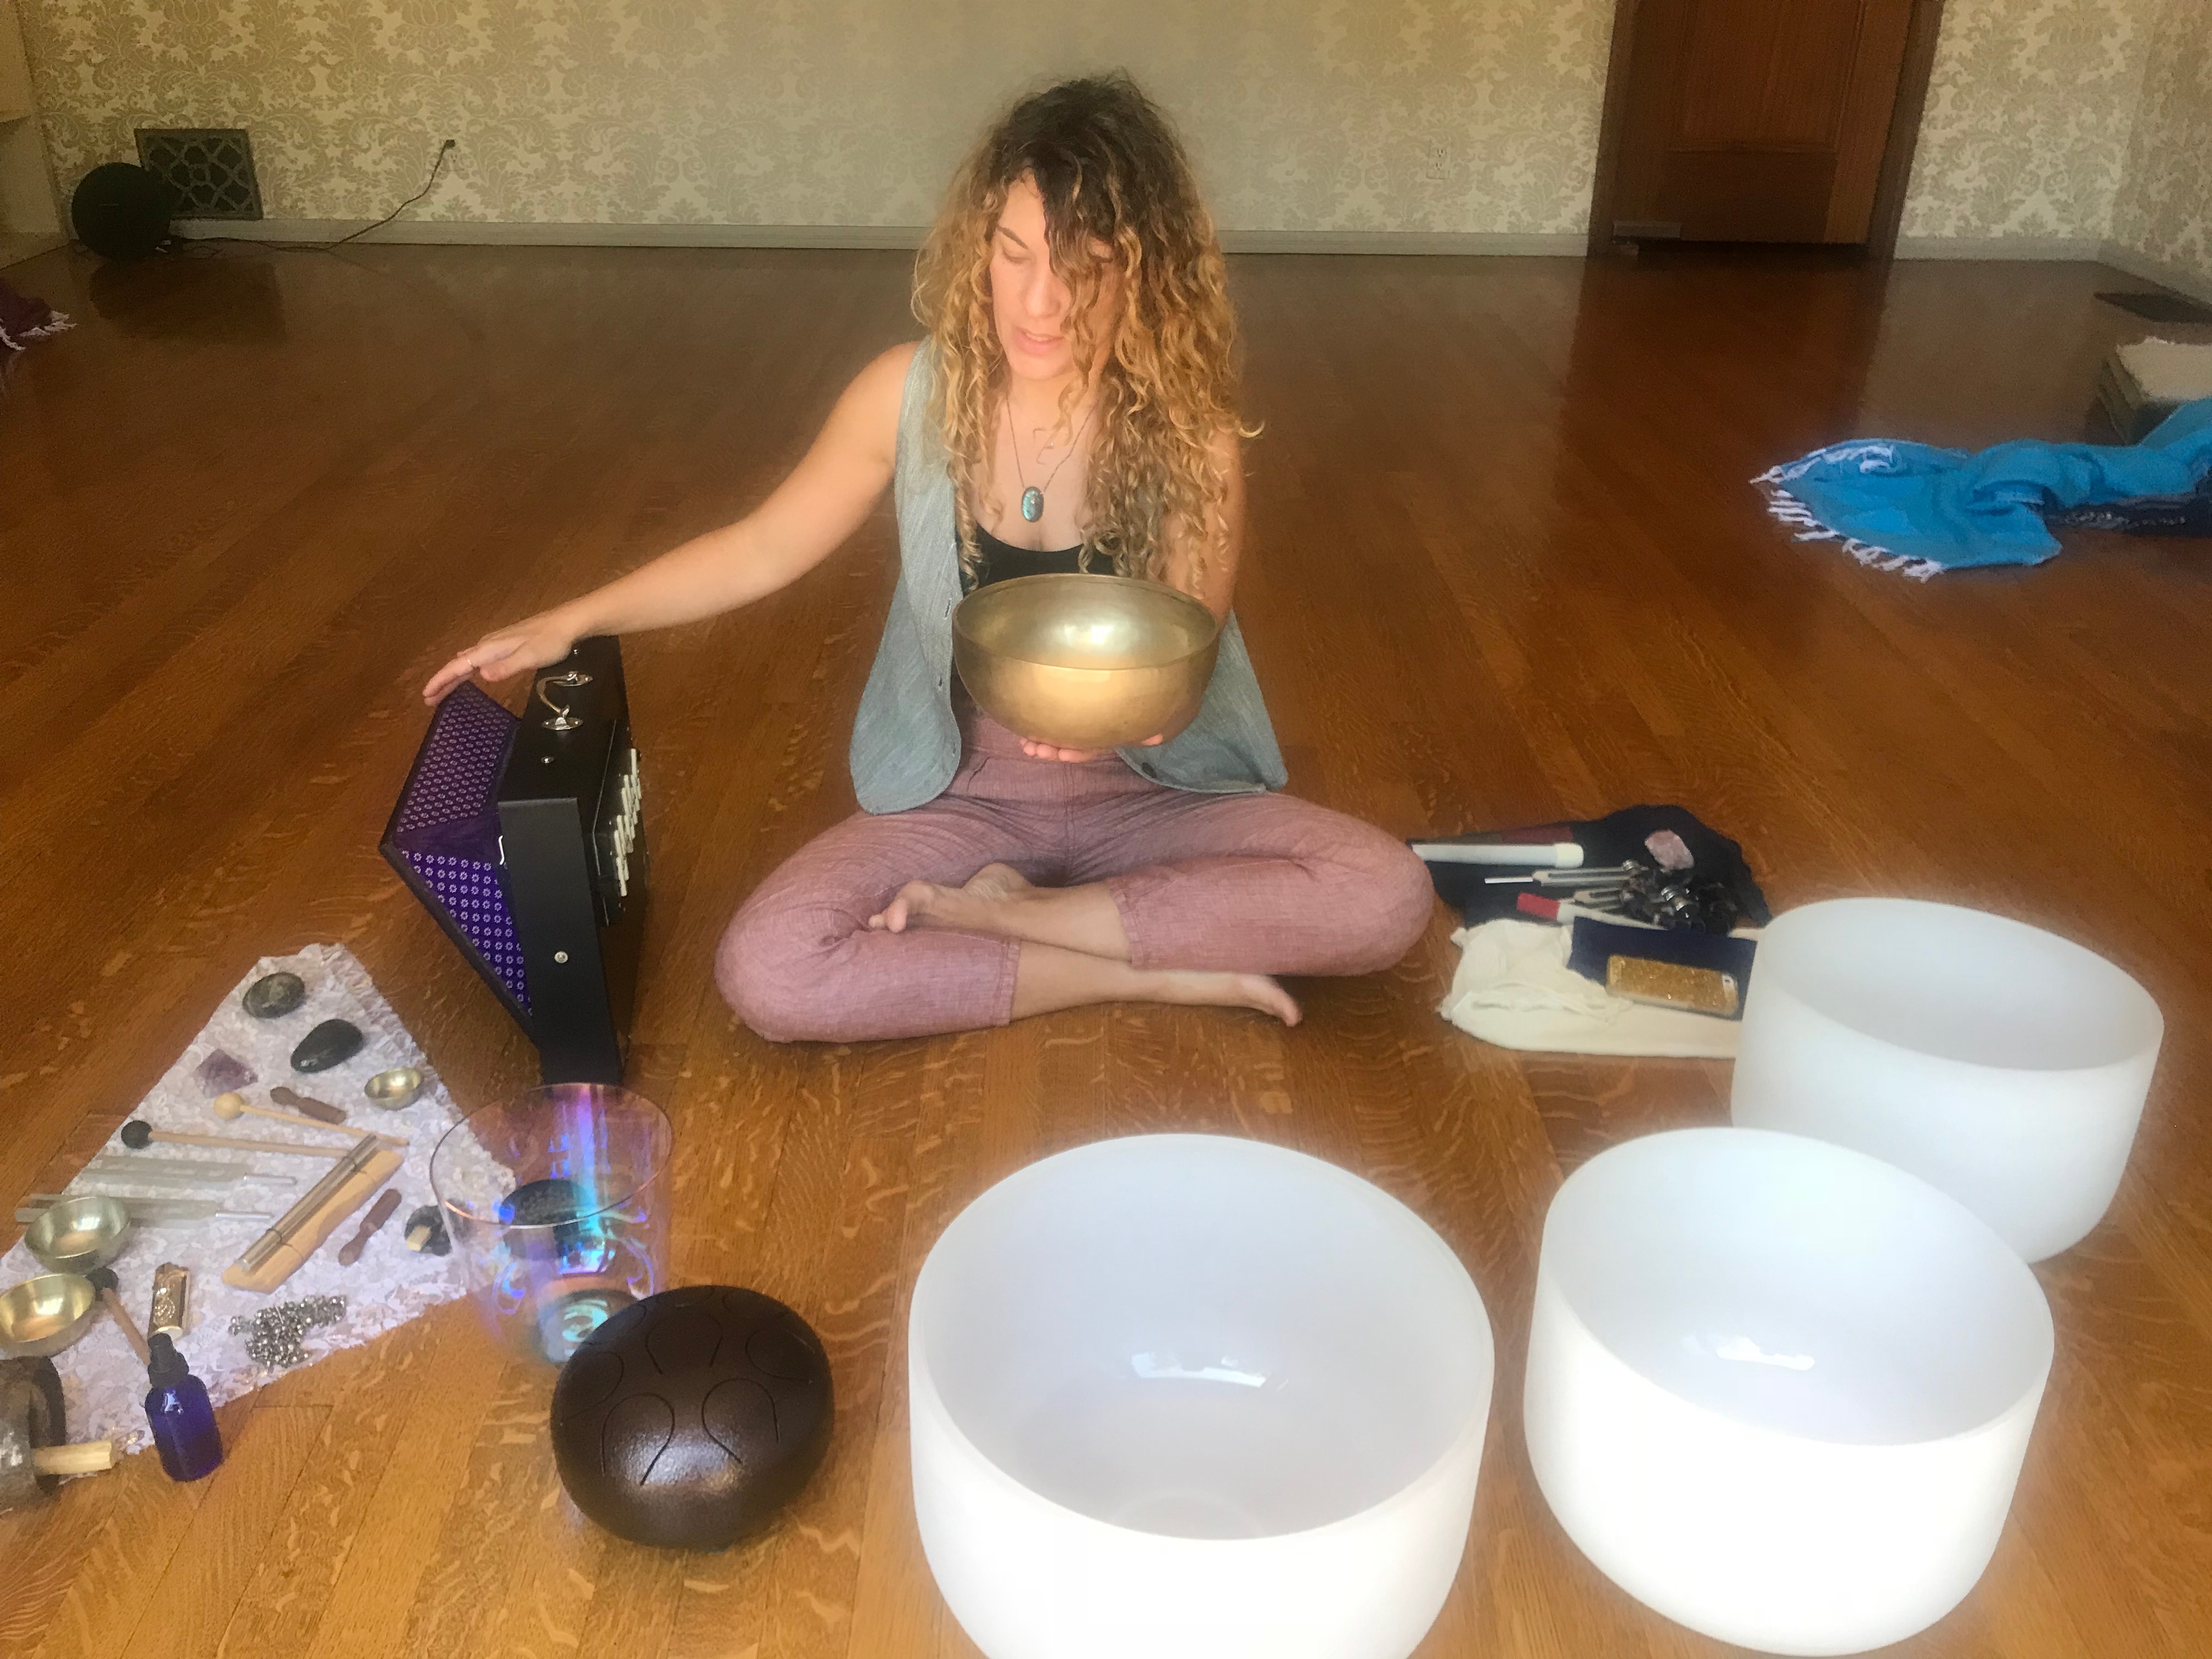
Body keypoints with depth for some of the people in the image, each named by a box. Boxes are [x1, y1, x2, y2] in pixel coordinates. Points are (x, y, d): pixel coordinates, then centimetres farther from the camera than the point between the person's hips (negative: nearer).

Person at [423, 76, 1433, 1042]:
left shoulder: (1186, 429, -14)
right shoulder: (913, 393, -11)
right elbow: (765, 549, 3)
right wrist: (574, 621, -3)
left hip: (1148, 795, 1)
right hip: (962, 794, 0)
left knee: (1385, 895, -25)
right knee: (767, 973, -27)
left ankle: (993, 915, -15)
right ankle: (1150, 976, -16)